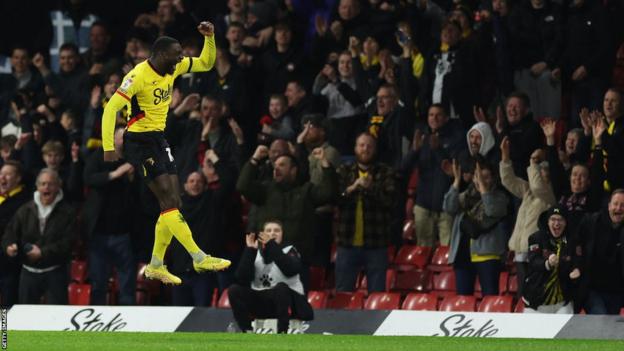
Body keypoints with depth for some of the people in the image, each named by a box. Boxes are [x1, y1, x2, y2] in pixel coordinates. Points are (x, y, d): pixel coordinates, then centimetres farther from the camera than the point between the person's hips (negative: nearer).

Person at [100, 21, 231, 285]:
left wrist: (209, 38, -1)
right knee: (169, 200, -14)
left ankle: (156, 265, 13)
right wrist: (108, 148, -26)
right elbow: (111, 107, -23)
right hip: (139, 142, -9)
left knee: (172, 203, 5)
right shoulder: (139, 76, -20)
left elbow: (206, 64, 17)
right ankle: (198, 258, -15)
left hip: (158, 139, 9)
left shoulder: (173, 68, 4)